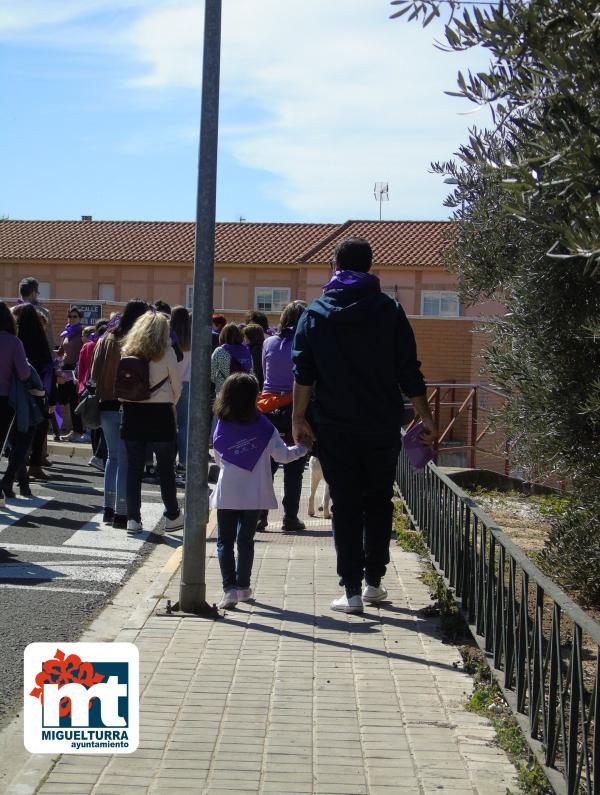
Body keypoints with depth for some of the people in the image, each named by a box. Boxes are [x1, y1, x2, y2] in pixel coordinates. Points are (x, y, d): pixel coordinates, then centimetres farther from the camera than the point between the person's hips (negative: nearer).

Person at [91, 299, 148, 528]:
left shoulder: (106, 339, 6)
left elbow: (94, 372, 9)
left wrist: (102, 394, 15)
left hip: (106, 405, 6)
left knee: (112, 456, 17)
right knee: (125, 459, 0)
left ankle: (108, 509, 19)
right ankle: (121, 514, 2)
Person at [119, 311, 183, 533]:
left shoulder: (127, 351, 2)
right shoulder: (166, 352, -5)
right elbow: (176, 385, 0)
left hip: (132, 412, 2)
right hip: (160, 413, -2)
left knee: (134, 467, 7)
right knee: (166, 467, 8)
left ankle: (133, 518, 7)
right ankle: (172, 516, 16)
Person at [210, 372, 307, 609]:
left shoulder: (221, 427, -3)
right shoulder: (262, 426, -10)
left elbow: (219, 458, 9)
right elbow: (282, 455, -5)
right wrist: (302, 448, 12)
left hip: (226, 494, 0)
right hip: (254, 494, 0)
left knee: (224, 541, 6)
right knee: (246, 540, 13)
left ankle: (229, 587, -6)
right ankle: (243, 586, 23)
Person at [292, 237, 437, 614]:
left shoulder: (316, 313, 2)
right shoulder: (390, 310, 0)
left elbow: (303, 373, -2)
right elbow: (410, 373, -1)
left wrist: (299, 418, 5)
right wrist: (427, 419, 6)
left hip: (335, 428, 0)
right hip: (383, 427, 0)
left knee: (345, 506, 4)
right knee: (378, 502, 15)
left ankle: (352, 591, 2)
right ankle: (374, 582, 19)